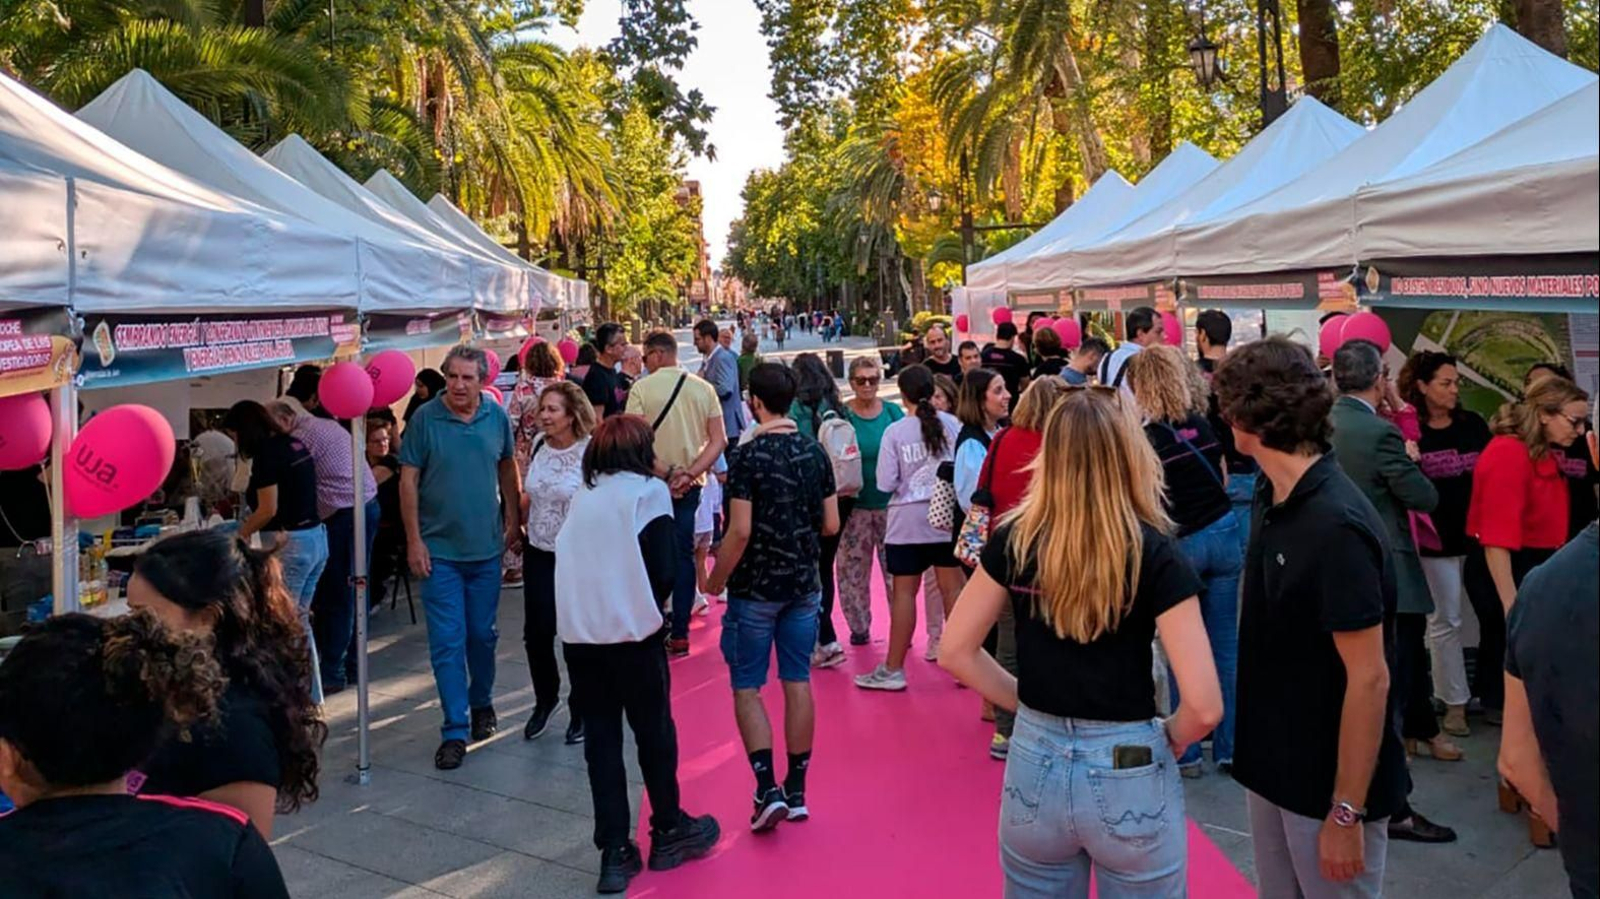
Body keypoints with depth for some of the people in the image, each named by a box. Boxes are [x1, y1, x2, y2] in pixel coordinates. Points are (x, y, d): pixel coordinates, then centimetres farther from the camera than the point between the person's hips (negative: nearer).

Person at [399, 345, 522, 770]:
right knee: (447, 642, -2)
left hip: (486, 548, 3)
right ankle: (455, 730, 6)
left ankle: (482, 704, 36)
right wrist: (414, 540, -9)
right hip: (439, 549, -3)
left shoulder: (497, 416, -1)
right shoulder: (425, 419, -9)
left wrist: (513, 520, 8)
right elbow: (408, 480, -6)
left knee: (483, 634, 15)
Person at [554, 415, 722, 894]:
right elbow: (664, 572, -8)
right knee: (654, 731, 13)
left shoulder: (581, 496, 10)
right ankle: (668, 832, 28)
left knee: (600, 737, 10)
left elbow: (572, 563, 10)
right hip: (632, 630, -3)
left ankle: (615, 851, 13)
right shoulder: (649, 491, -2)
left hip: (577, 631, 4)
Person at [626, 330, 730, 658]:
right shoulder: (703, 388, 2)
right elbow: (719, 441, -2)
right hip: (690, 485, 3)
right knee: (683, 554, 10)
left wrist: (666, 473, -11)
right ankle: (680, 634, 13)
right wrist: (689, 474, -9)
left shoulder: (642, 388, -9)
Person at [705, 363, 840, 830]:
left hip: (756, 587, -5)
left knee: (747, 687, 6)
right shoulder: (815, 452, 1)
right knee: (797, 681, 11)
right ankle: (796, 790, 18)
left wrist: (715, 581, -5)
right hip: (804, 585, 5)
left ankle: (768, 789, -3)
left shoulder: (749, 456, -15)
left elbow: (740, 532, -18)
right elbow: (831, 525, 4)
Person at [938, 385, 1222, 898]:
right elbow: (1204, 706, -18)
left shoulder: (1015, 539, -7)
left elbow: (956, 651, 0)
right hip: (1128, 777, -2)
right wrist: (1168, 740, 1)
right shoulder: (1154, 552, -15)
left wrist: (1025, 700, 8)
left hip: (1034, 765, 3)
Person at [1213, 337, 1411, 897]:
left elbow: (1368, 679, -23)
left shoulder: (1336, 526, -25)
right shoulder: (1270, 497, 0)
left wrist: (1346, 813, -19)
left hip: (1330, 786, -7)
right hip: (1271, 766, 8)